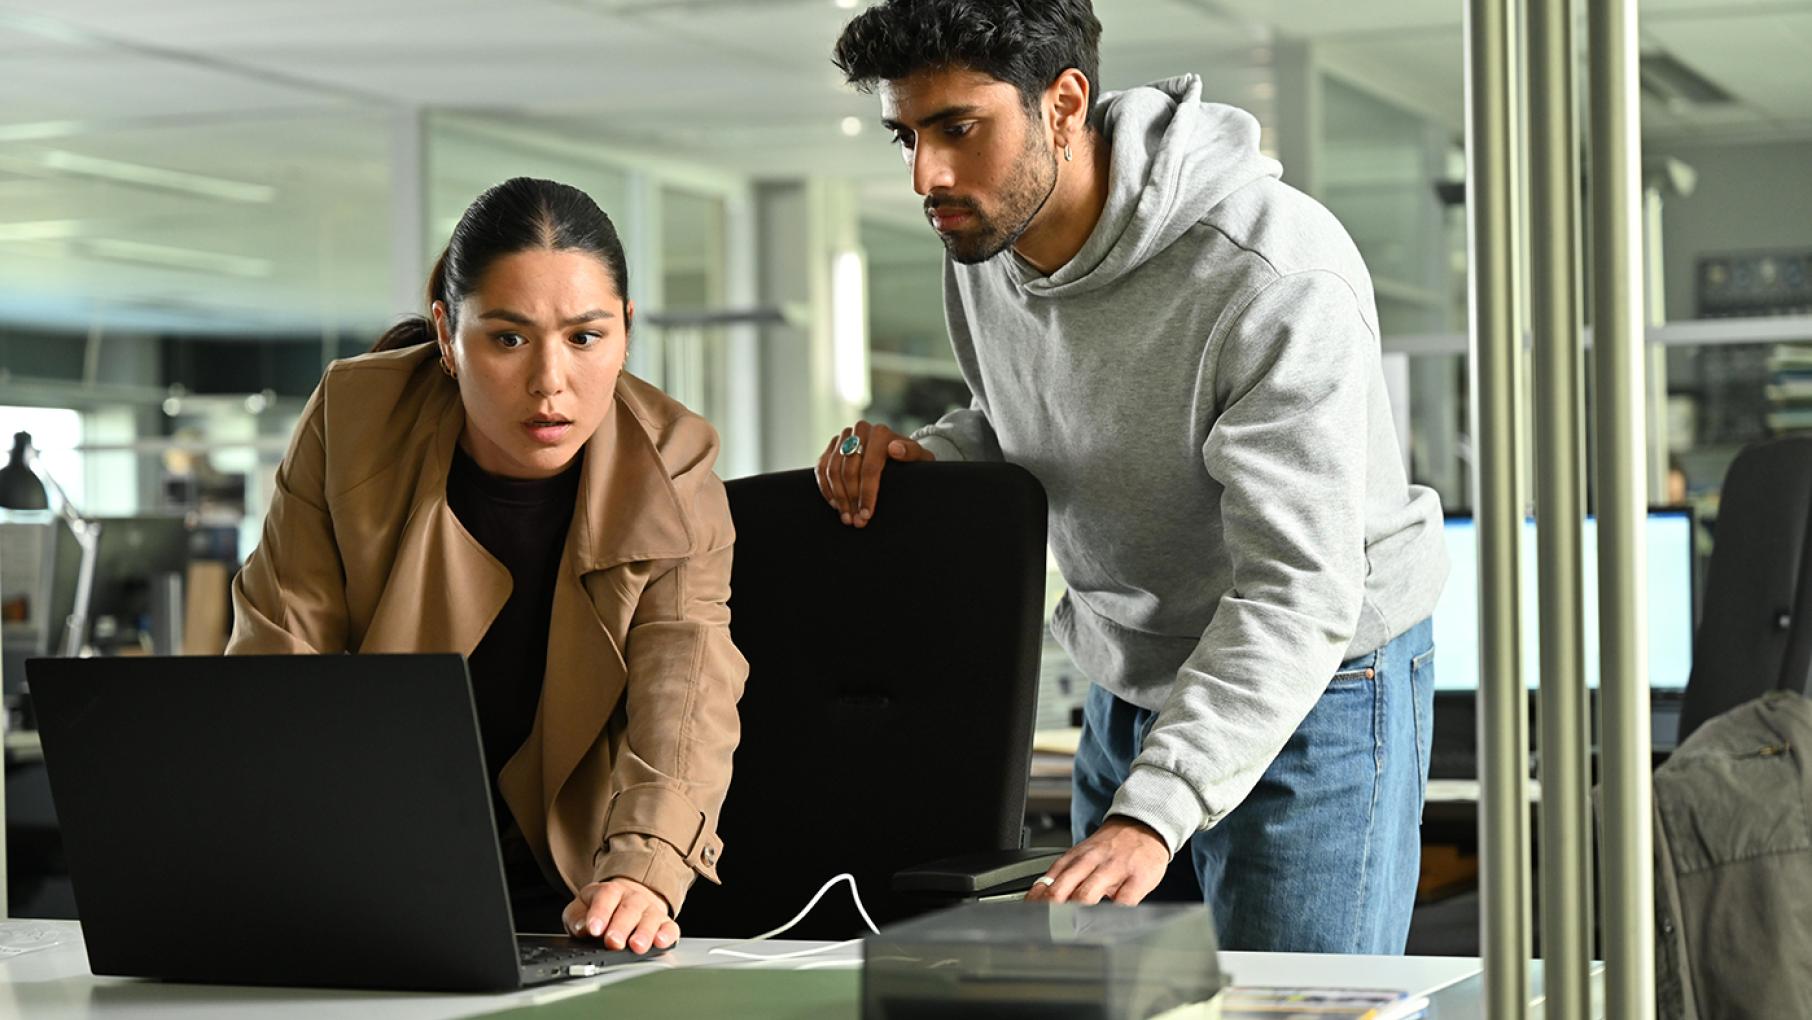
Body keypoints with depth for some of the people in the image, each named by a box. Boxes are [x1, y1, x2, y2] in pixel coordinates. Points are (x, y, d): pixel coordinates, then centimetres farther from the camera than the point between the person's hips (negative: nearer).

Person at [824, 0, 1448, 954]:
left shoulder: (1279, 277, -29)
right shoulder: (980, 245, -5)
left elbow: (1298, 590, -33)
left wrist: (1151, 814, -43)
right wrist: (924, 457, -9)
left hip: (1311, 695, -7)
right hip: (1125, 690, 7)